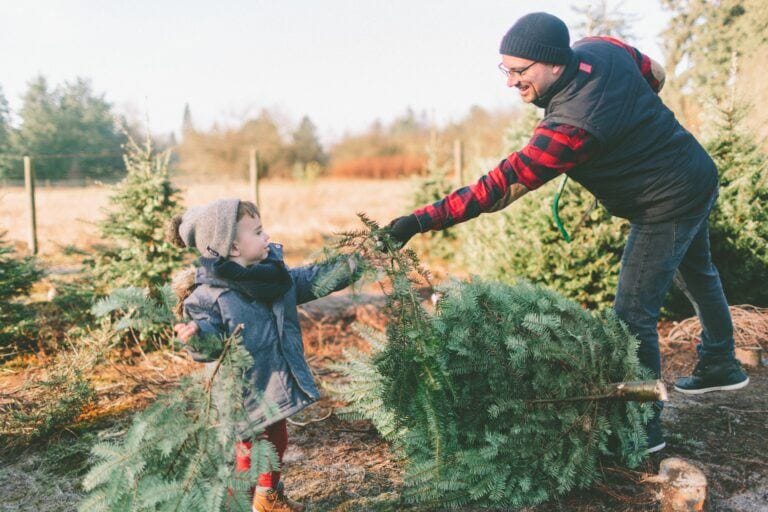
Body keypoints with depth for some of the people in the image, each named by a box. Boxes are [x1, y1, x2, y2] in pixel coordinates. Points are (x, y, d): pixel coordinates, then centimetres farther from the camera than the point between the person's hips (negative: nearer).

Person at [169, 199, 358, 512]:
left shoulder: (271, 271, -1)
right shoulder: (208, 295, -23)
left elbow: (305, 282, 14)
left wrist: (346, 268, 13)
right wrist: (197, 335, -48)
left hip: (277, 384, 8)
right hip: (245, 394, -8)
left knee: (277, 440, 25)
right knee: (248, 452, 7)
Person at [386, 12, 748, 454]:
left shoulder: (569, 128, -36)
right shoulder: (600, 47, -11)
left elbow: (499, 187, -37)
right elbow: (656, 74, 7)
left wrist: (422, 220, -38)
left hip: (667, 206, -10)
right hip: (698, 175, 10)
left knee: (633, 314, -4)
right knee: (697, 273, 29)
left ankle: (643, 427, 8)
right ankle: (721, 367, 52)